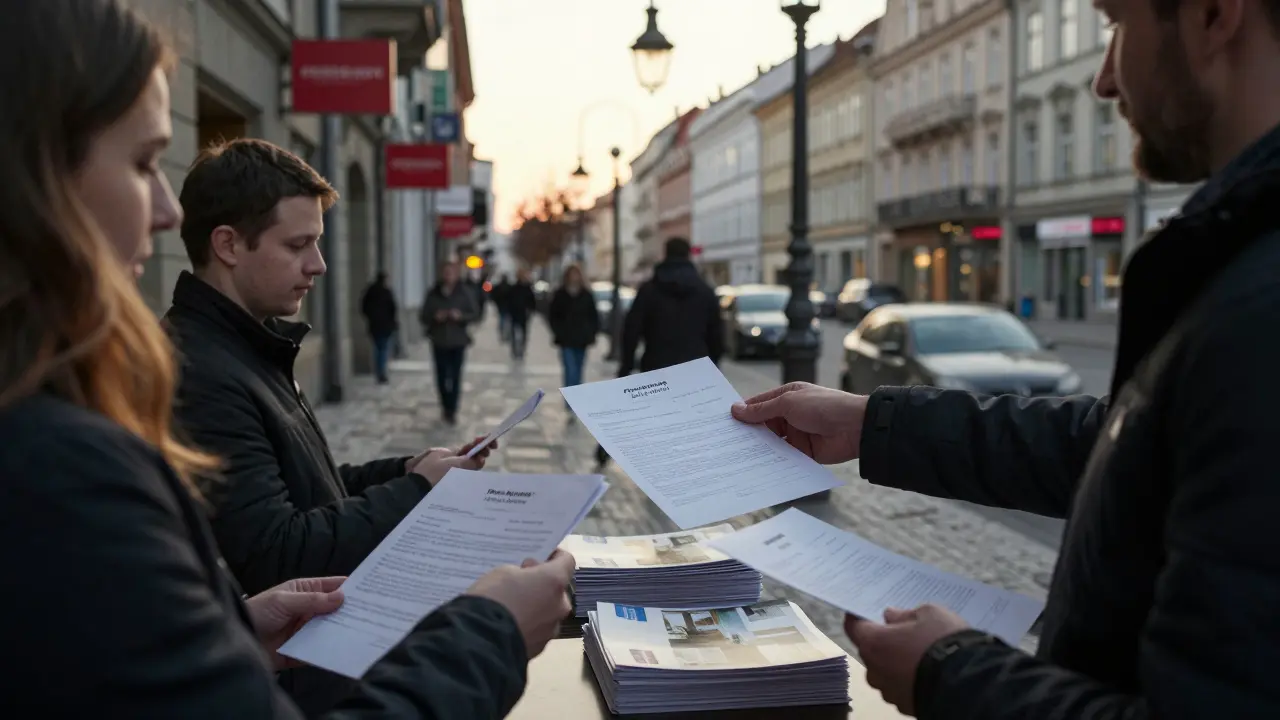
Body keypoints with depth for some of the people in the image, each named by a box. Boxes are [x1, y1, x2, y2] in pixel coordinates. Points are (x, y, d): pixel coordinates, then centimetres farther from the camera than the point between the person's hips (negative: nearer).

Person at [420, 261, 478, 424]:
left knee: (455, 377, -3)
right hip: (439, 341, 1)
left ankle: (452, 410, 3)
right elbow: (423, 316, 1)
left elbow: (473, 315, -1)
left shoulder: (464, 293, -3)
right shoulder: (433, 294, -1)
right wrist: (435, 317, -19)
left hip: (458, 341, -1)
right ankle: (446, 406, 26)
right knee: (442, 377, 6)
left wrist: (461, 316, -21)